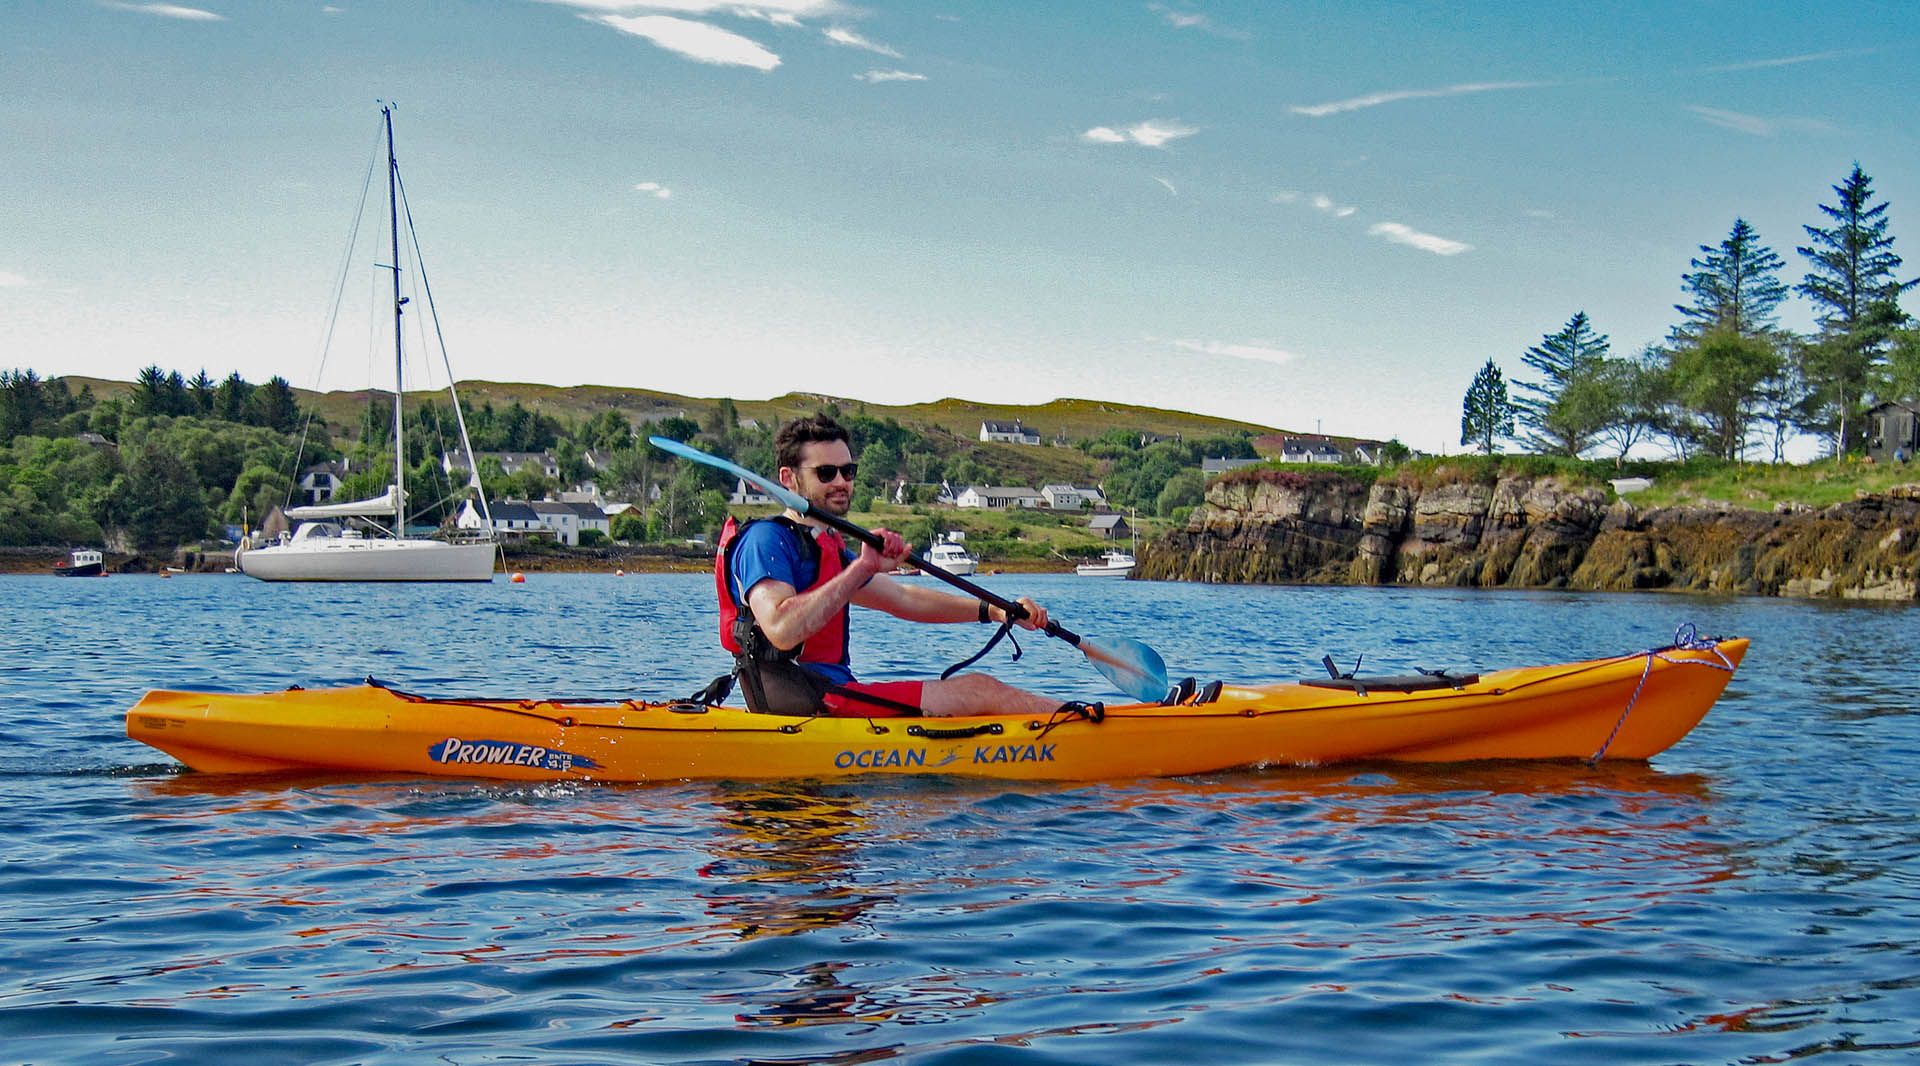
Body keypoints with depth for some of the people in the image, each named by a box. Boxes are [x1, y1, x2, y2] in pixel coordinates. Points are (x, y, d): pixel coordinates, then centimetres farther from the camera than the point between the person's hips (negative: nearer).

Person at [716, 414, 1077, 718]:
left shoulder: (825, 545, 21)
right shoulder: (766, 539, -11)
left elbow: (904, 598, 27)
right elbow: (782, 631, -28)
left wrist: (995, 611, 18)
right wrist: (862, 568, -28)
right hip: (807, 703, -10)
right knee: (981, 691, -9)